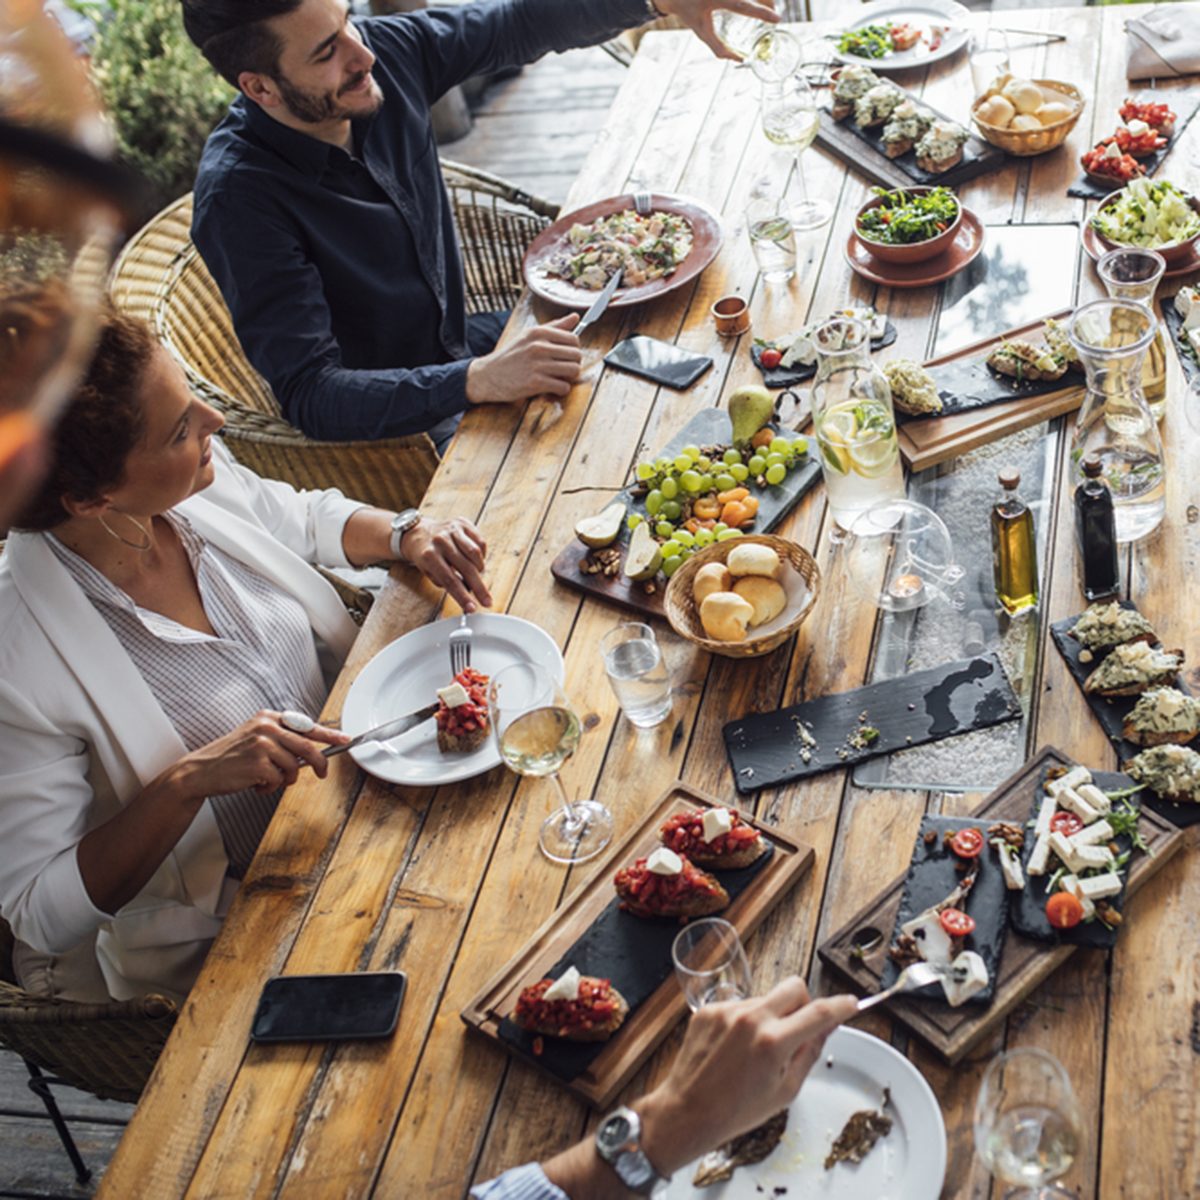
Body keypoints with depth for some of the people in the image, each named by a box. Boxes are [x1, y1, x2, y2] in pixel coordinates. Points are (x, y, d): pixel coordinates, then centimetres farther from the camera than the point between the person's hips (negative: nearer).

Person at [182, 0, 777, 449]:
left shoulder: (389, 52, -14)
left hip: (460, 343, 7)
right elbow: (309, 395, -33)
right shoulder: (237, 196, -30)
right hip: (384, 426, -7)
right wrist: (479, 380, -44)